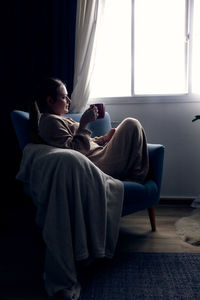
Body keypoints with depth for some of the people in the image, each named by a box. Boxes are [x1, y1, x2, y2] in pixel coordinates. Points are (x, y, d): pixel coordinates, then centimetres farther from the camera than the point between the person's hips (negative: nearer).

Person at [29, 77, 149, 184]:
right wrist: (84, 123, -19)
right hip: (97, 163, -11)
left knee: (131, 124, 22)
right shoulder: (49, 121, -11)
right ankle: (138, 177, -2)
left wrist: (105, 138, 7)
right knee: (131, 124, -9)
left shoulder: (63, 119, 23)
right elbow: (74, 149, -21)